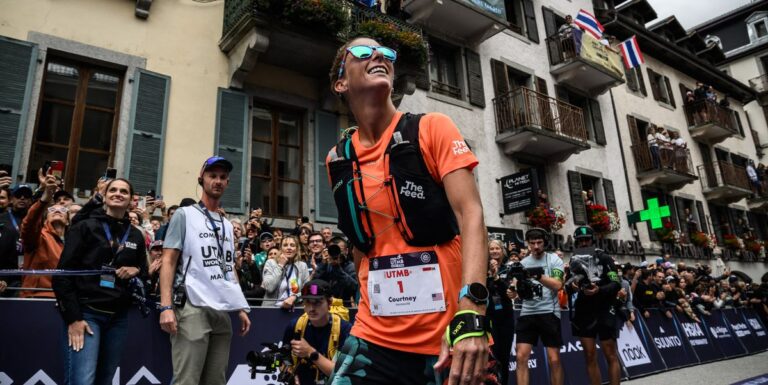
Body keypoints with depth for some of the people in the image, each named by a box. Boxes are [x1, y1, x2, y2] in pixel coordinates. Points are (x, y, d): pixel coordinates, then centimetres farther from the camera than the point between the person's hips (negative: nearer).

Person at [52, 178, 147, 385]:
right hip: (86, 312, -4)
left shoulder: (136, 236, 12)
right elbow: (63, 273, -5)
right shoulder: (84, 227, 0)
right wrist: (72, 317, -12)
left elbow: (145, 273, 20)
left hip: (118, 317, 4)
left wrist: (136, 271, -4)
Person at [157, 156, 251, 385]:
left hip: (224, 310, 6)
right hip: (193, 307, -6)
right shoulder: (185, 215, 4)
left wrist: (242, 308, 15)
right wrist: (166, 306, -13)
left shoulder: (227, 225, 21)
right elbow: (168, 261, -3)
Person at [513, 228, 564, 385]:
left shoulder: (554, 259, 1)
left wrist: (537, 275, -25)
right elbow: (518, 288, 8)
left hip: (549, 312, -2)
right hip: (527, 313, 3)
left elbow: (557, 285, -13)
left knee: (554, 359, 2)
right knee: (521, 357, -5)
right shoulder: (523, 263, 10)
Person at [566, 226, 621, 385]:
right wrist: (572, 287, -16)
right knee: (590, 357, 7)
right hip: (583, 313, 4)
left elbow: (617, 284, -9)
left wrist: (599, 290, -26)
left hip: (604, 311, -3)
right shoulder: (574, 260, 9)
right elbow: (567, 286, 7)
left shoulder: (603, 258, -1)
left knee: (611, 356, 1)